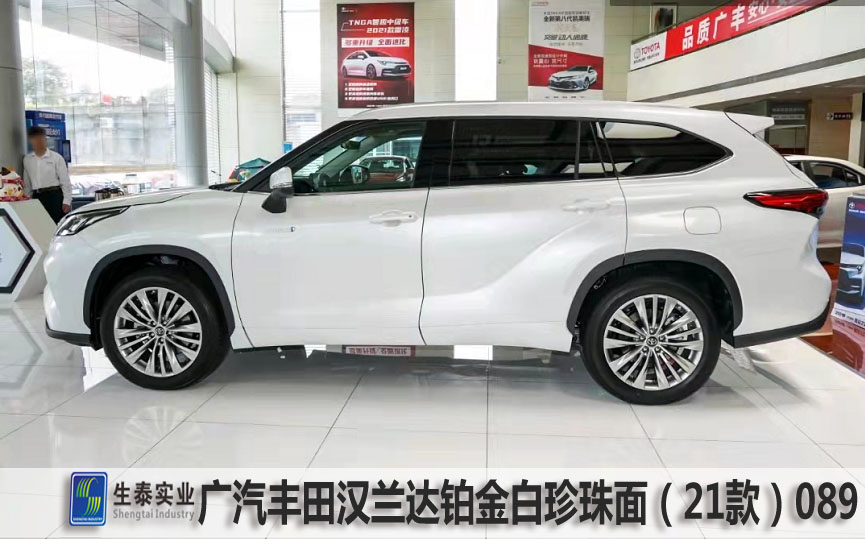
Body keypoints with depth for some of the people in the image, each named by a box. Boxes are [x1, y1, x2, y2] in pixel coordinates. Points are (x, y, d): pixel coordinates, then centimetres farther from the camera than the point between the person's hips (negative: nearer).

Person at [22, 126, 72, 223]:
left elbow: (65, 181, -3)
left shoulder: (56, 157, -2)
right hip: (37, 197, 4)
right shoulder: (27, 159, 10)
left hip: (54, 196, -4)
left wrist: (67, 201, -8)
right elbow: (27, 183, 16)